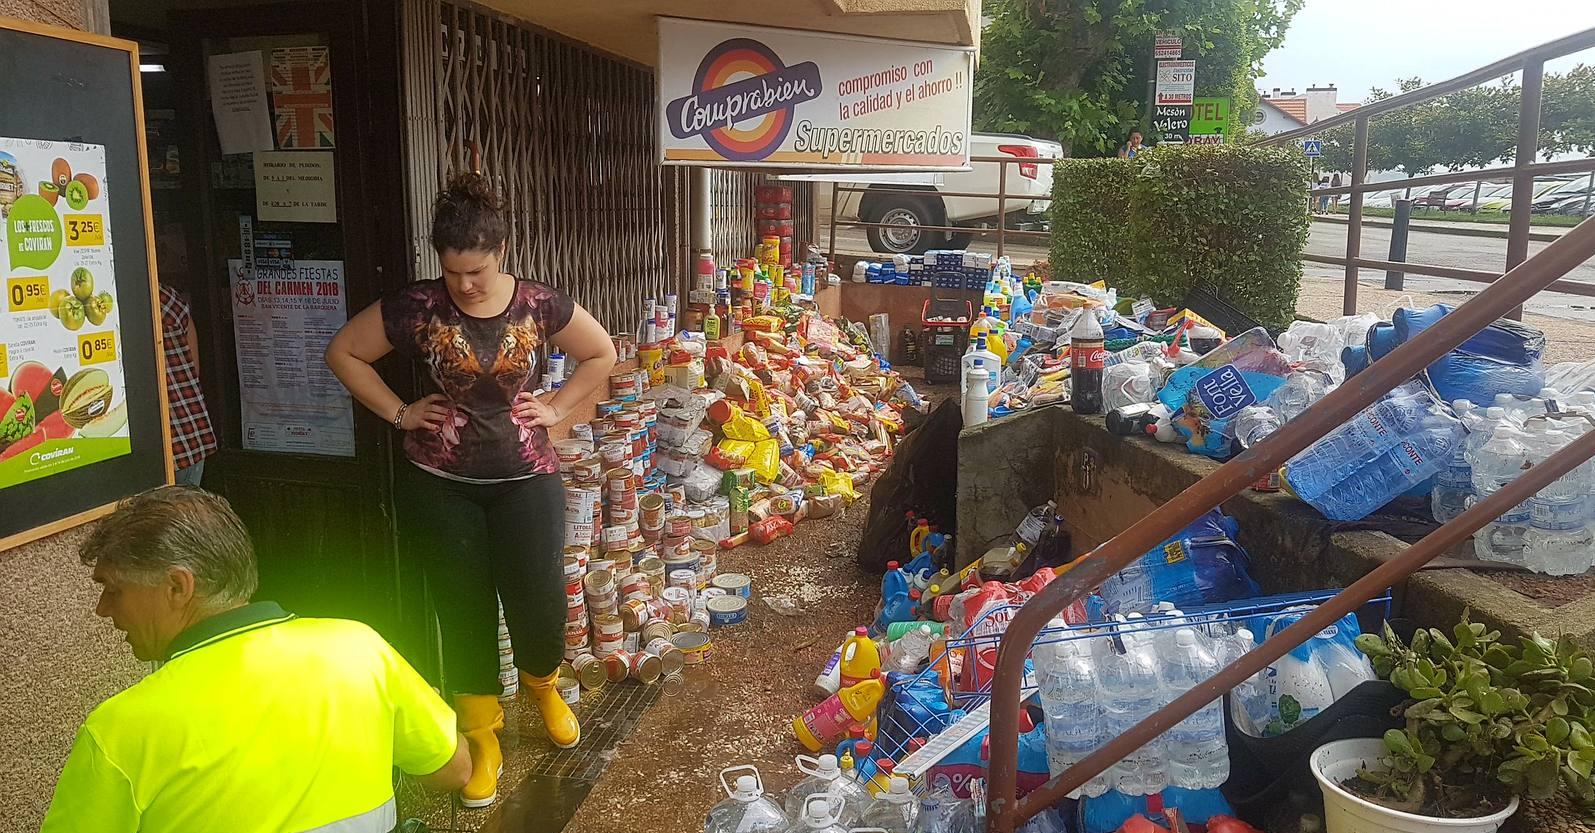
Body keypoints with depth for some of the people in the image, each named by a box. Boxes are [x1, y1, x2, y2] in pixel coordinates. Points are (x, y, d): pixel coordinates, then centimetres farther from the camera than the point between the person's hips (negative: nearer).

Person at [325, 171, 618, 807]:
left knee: (540, 601, -2)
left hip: (525, 480, 0)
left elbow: (602, 354, 7)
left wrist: (556, 407, -1)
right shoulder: (416, 307, -8)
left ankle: (543, 688, 35)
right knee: (463, 610, 8)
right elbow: (342, 352, 4)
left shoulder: (538, 305, -6)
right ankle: (483, 739, 26)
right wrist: (399, 412, -2)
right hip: (440, 487, 0)